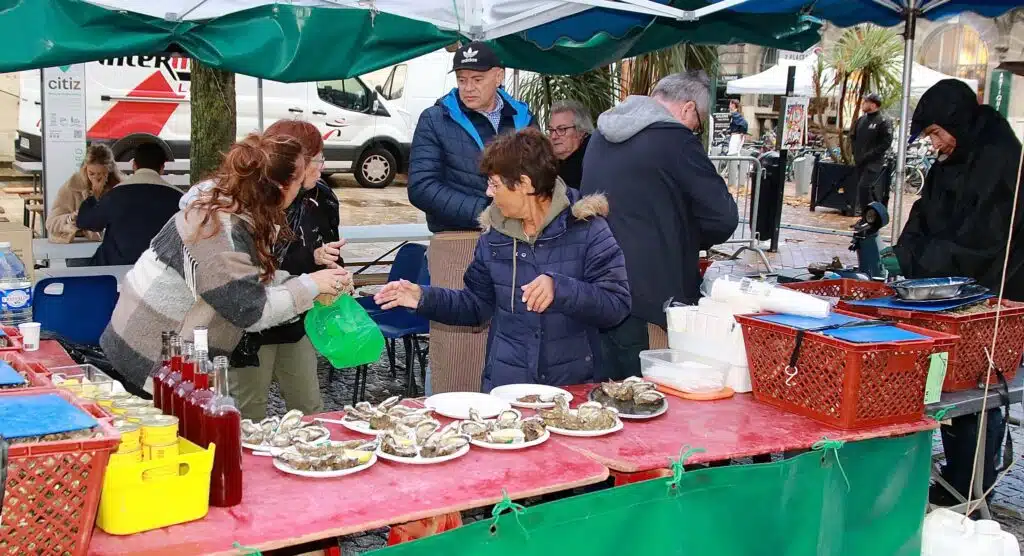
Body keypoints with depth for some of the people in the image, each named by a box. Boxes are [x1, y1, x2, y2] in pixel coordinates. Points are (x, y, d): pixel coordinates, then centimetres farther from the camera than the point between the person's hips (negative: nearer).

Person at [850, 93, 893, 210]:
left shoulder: (883, 122, -8)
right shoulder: (861, 120, 13)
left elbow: (886, 142, -14)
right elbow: (852, 137, 23)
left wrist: (869, 155, -17)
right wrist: (856, 152, 9)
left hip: (874, 163, -7)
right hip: (859, 162, 7)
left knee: (864, 187, -20)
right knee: (861, 191, 9)